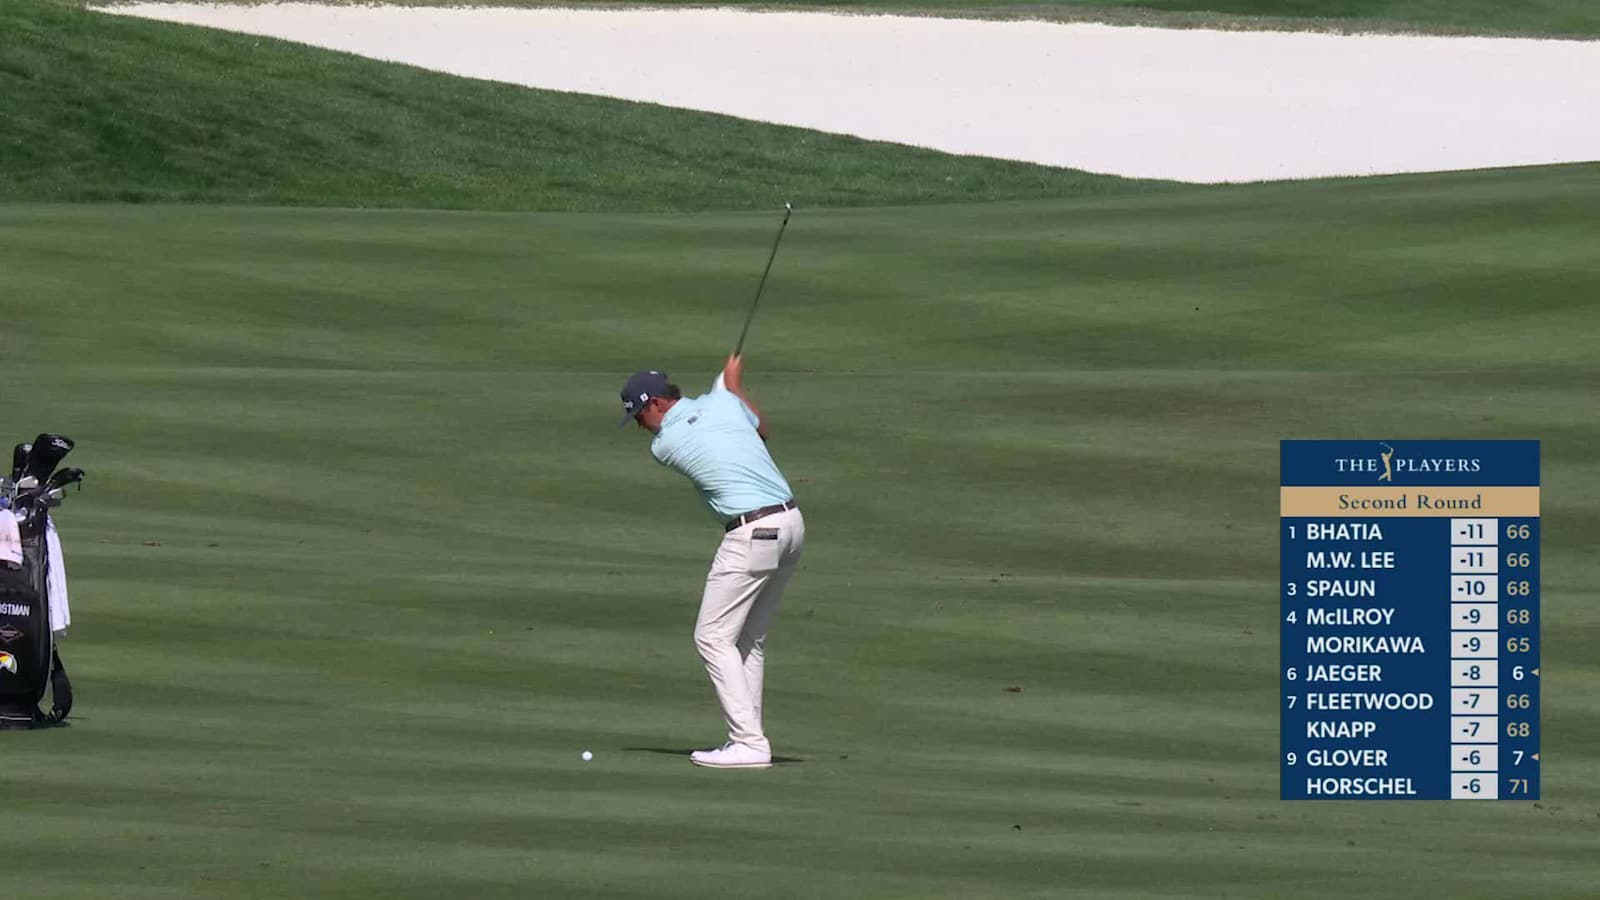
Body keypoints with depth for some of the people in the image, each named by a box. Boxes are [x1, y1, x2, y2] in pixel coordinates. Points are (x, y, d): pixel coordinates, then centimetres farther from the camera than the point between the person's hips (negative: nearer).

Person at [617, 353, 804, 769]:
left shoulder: (663, 445, -5)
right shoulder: (721, 402, 6)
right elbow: (761, 430, 25)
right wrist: (734, 383, 37)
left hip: (751, 535, -8)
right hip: (790, 522, 8)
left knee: (713, 637, -3)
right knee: (750, 639, 15)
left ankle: (749, 743, -11)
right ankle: (748, 737, 13)